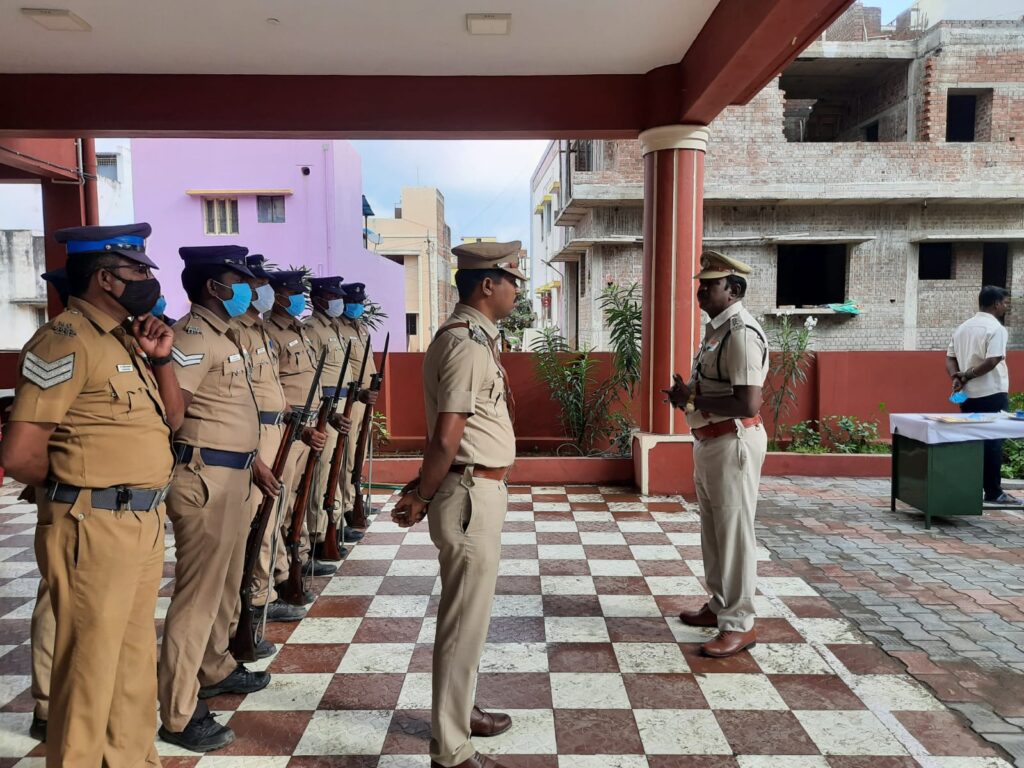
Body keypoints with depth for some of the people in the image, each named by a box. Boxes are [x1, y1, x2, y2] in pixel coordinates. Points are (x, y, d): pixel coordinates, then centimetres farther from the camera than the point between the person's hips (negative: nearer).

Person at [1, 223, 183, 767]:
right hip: (94, 528, -9)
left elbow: (171, 420, 16)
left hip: (145, 523, 9)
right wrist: (77, 485, -2)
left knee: (136, 657, 20)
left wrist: (160, 359, 1)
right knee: (89, 665, 6)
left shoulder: (124, 337, 11)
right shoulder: (66, 340, -16)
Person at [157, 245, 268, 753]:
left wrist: (251, 461, 22)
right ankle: (179, 714, 9)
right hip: (204, 477, -10)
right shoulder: (194, 335, -16)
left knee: (225, 582, 22)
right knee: (198, 591, -3)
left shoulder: (223, 333, 15)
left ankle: (215, 669, 40)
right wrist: (188, 449, -14)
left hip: (232, 473, 10)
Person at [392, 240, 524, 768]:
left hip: (482, 490, 10)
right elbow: (445, 438, -24)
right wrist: (422, 498, -10)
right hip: (471, 494, -10)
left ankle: (459, 711, 39)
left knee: (468, 611, 21)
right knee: (465, 618, 1)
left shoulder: (475, 335, 12)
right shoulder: (467, 343, -20)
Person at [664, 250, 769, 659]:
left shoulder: (741, 333, -20)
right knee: (713, 529, 20)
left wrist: (692, 399, -20)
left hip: (733, 442, -10)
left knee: (734, 532, 0)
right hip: (709, 440, 10)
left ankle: (738, 624, 13)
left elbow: (749, 403, -28)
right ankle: (719, 605, 35)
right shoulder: (716, 328, 12)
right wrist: (688, 392, 3)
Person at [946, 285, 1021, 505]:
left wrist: (957, 378, -6)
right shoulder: (995, 328, -11)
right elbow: (992, 362, -22)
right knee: (992, 443, -1)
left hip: (968, 395, 7)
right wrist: (967, 375, -12)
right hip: (991, 394, -7)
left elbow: (950, 358, 8)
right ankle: (993, 493, 4)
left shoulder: (962, 327, 13)